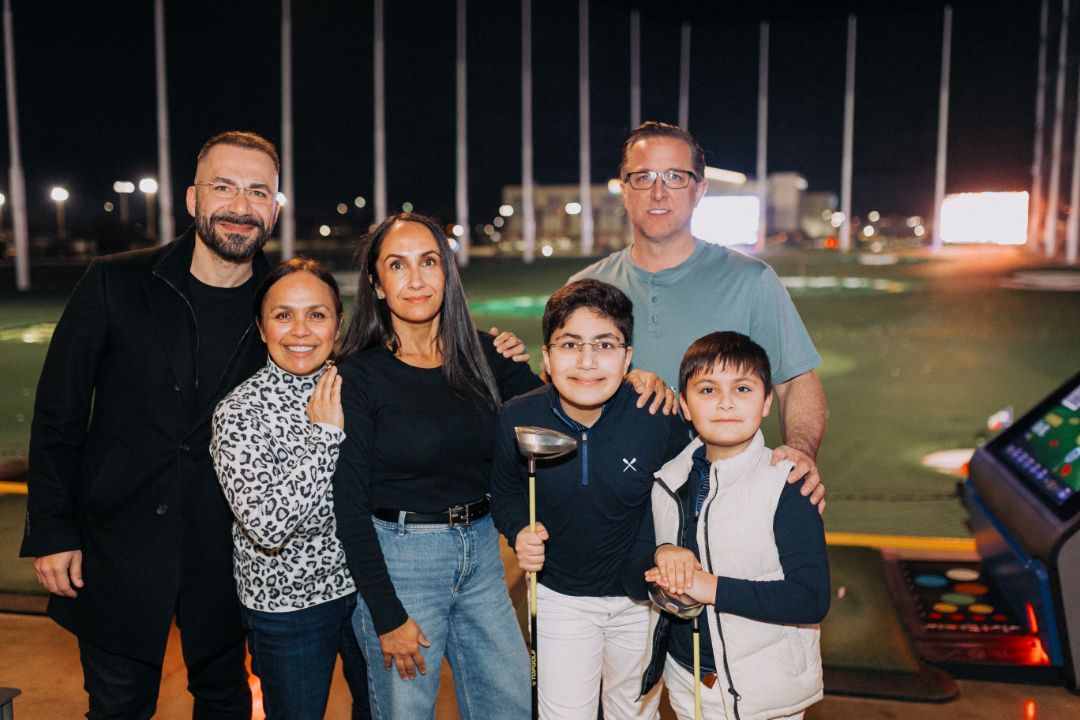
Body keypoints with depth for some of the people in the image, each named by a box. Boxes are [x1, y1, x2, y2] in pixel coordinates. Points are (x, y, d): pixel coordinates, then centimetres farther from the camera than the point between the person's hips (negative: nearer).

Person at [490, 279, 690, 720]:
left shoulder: (660, 419, -23)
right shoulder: (517, 420, -19)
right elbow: (505, 494, 0)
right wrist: (519, 532, -19)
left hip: (642, 598, 1)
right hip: (560, 598, 0)